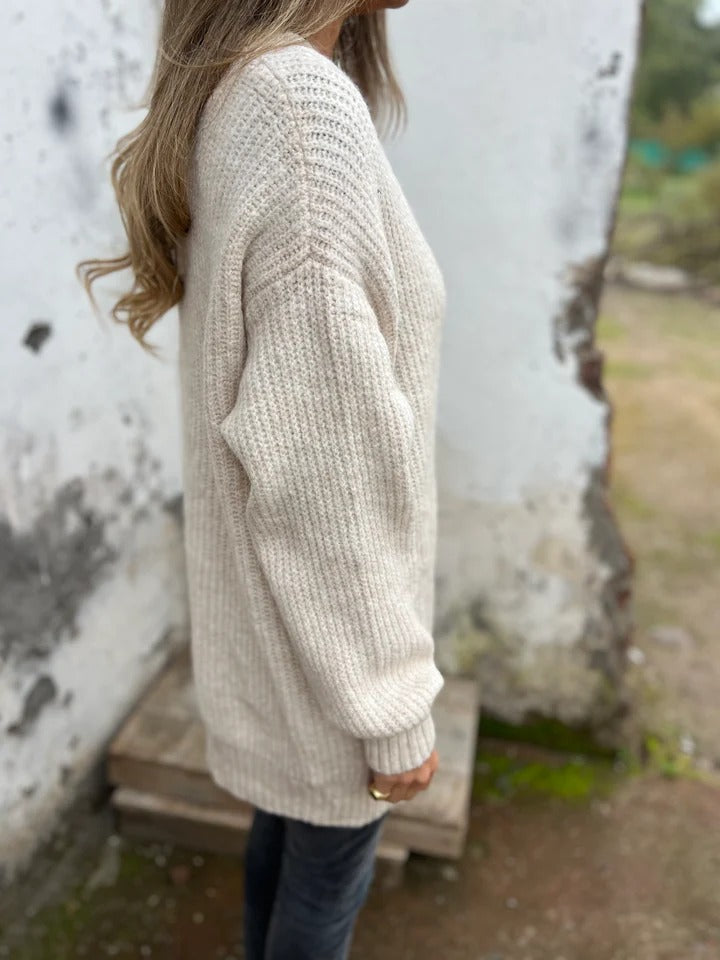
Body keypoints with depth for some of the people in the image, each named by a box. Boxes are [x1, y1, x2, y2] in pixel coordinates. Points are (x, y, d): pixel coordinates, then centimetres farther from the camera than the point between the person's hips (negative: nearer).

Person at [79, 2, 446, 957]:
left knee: (285, 823, 28)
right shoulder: (304, 102, -23)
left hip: (271, 582, 8)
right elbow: (328, 466, -26)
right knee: (328, 864, 17)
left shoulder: (228, 102, 6)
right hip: (322, 605, -8)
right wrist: (393, 707, -16)